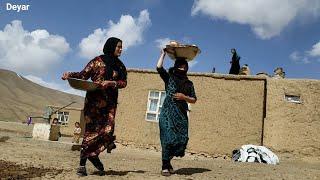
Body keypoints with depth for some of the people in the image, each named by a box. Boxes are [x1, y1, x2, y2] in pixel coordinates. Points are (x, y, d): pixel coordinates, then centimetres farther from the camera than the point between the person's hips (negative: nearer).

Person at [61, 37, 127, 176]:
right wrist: (70, 75, -15)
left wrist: (110, 83, -11)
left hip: (110, 102, 4)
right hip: (94, 100, -4)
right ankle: (82, 164, 3)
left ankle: (92, 155, 14)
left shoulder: (120, 65, 15)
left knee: (107, 130, -9)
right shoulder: (98, 60, 4)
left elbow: (124, 82, 6)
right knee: (92, 130, -7)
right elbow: (84, 74, 1)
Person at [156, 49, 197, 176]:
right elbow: (159, 67, -5)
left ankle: (168, 161, 22)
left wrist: (184, 97, -5)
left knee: (182, 139, -1)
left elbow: (194, 100, 14)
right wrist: (163, 54, 6)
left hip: (181, 113, 4)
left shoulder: (189, 83, 16)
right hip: (168, 112, -3)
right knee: (168, 138, -11)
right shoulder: (169, 78, 9)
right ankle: (165, 167, -3)